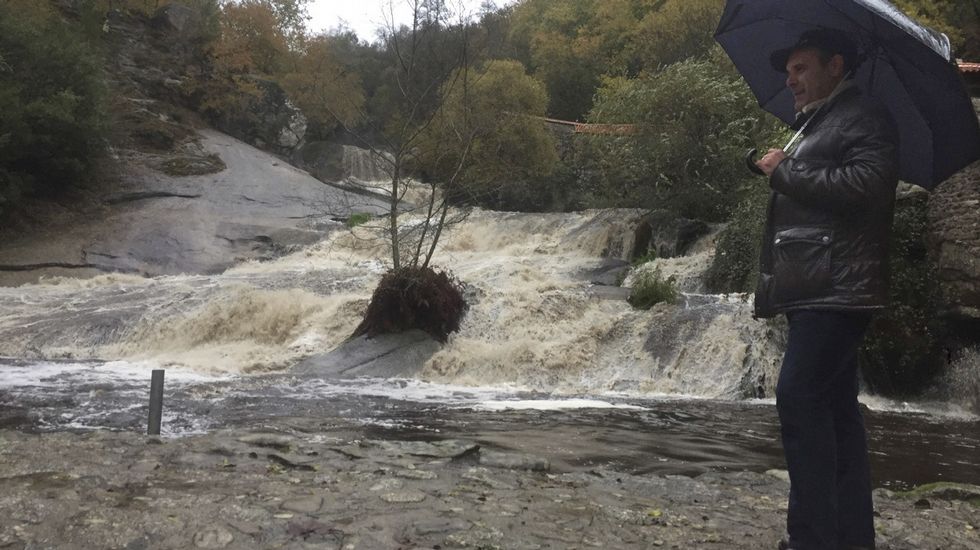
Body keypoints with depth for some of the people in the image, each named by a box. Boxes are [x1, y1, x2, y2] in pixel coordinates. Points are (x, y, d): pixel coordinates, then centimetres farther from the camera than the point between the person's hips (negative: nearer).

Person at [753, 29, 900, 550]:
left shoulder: (865, 117, -4)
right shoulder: (816, 126, 25)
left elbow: (863, 186, -20)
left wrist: (784, 172, -13)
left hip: (836, 288, -10)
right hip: (815, 289, 10)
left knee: (799, 399, -16)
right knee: (834, 407, 9)